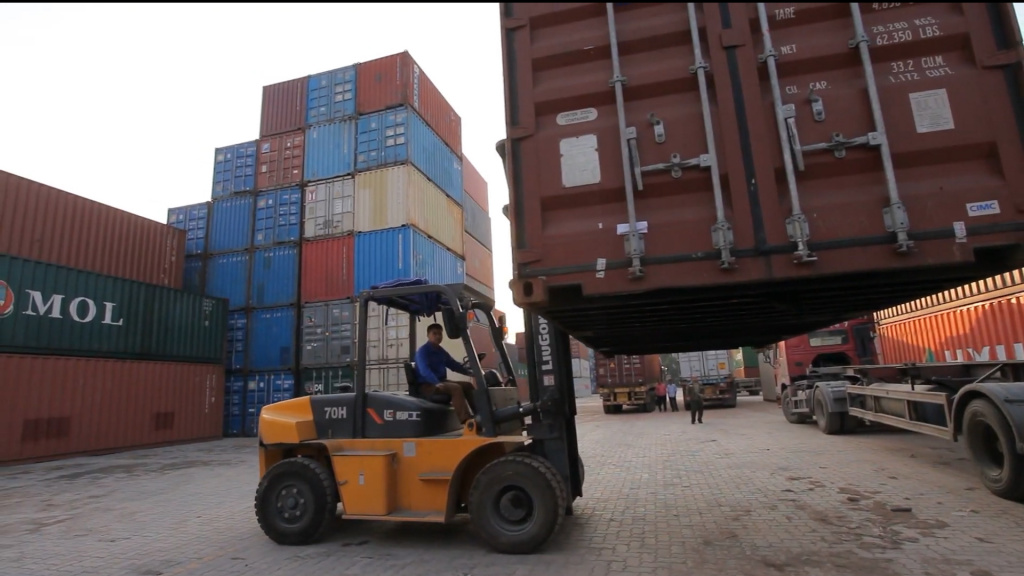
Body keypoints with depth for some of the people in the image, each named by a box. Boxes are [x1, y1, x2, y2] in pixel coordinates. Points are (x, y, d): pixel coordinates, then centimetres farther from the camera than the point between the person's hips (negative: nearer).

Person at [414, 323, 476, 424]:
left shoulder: (441, 351, 15)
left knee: (468, 385, 1)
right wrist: (437, 383, -42)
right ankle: (467, 421, -41)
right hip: (427, 385, -9)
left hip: (442, 381, 9)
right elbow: (425, 371, -27)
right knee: (456, 388, -30)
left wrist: (469, 373, 12)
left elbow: (454, 365, 24)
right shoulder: (422, 351, -12)